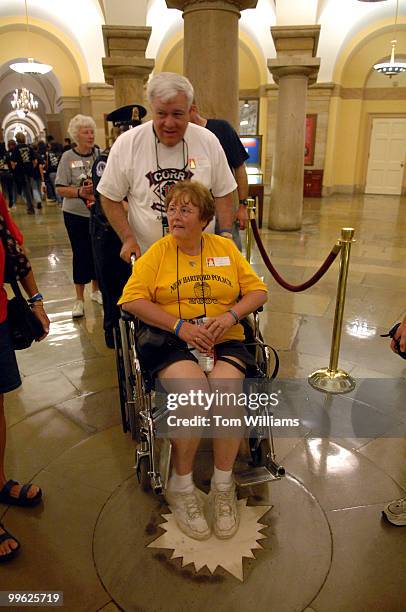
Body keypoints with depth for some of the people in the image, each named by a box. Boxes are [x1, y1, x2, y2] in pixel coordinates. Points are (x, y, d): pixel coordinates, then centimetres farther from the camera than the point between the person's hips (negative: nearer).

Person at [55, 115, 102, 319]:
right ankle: (79, 299, 13)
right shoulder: (68, 157, -5)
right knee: (80, 254, 2)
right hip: (76, 214, -2)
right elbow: (60, 188, -7)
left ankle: (96, 290, 32)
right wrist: (79, 192, -23)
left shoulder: (100, 154, 1)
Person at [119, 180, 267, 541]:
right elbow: (132, 299, -5)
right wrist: (180, 326, -14)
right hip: (172, 342, -1)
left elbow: (258, 290, 10)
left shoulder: (226, 248, 14)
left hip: (225, 341, 2)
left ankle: (223, 487, -4)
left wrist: (230, 315, -10)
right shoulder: (158, 252, 7)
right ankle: (181, 486, -4)